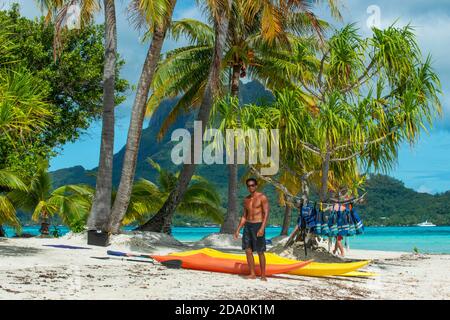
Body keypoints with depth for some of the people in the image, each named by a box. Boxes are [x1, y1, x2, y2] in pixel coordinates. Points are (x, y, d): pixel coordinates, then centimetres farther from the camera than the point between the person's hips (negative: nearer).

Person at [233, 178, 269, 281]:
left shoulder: (262, 197, -7)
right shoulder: (246, 199, 13)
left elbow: (266, 214, -13)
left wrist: (262, 228, -25)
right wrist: (238, 230, 12)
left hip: (258, 226, -6)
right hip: (248, 226, 6)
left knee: (260, 252, -3)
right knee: (248, 250, 1)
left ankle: (263, 275, 5)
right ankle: (252, 274, 10)